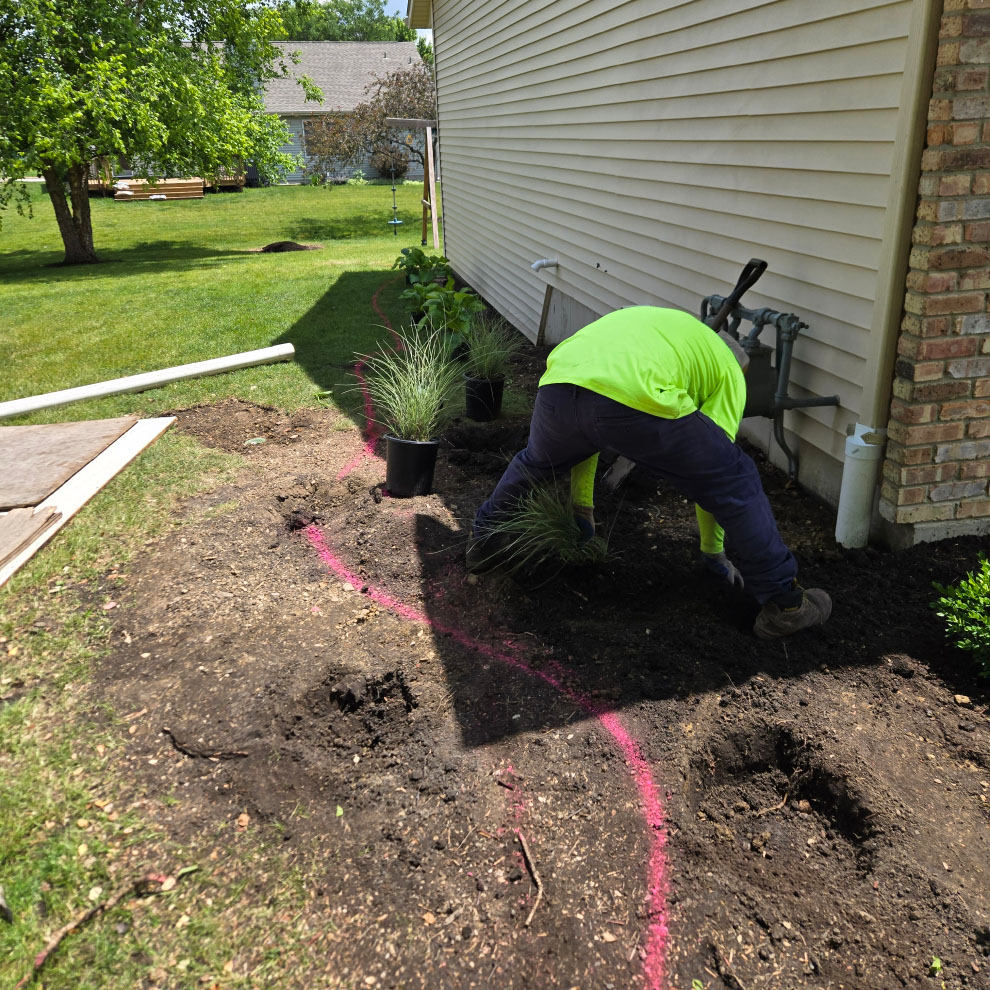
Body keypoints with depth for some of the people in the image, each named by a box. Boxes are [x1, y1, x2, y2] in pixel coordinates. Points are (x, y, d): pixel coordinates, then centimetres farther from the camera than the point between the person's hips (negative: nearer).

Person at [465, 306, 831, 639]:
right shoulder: (728, 372, 30)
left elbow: (582, 426, 48)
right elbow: (712, 463, 26)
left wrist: (580, 505, 57)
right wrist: (713, 551, 39)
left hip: (558, 386, 5)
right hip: (638, 400, -5)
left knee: (533, 463, 39)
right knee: (735, 481, 16)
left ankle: (482, 543, 52)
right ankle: (782, 603, 24)